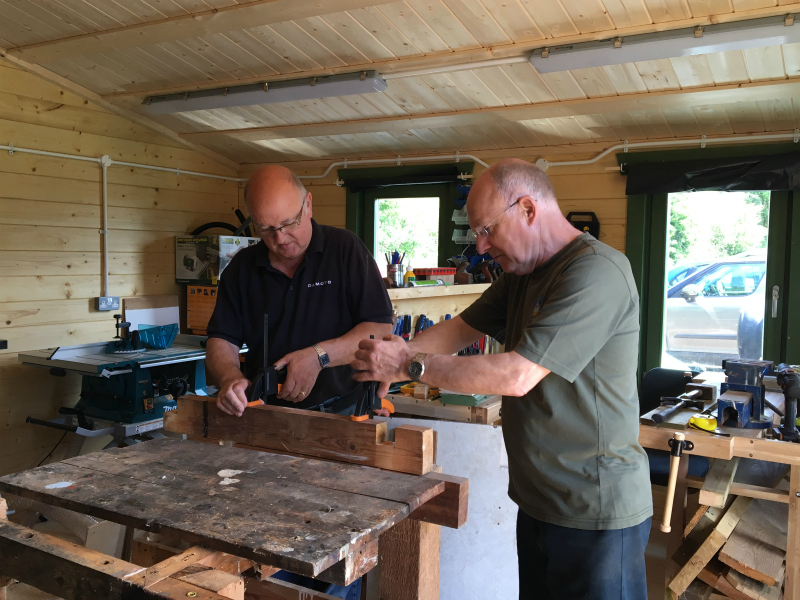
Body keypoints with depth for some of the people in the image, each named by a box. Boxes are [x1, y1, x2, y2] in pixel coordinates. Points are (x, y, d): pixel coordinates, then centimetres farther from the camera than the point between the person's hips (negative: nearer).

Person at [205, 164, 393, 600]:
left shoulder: (346, 251, -3)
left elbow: (381, 329, -7)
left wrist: (320, 355, -19)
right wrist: (230, 376, -16)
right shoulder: (241, 269, 6)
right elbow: (221, 340, 5)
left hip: (340, 417, -2)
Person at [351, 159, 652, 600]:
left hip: (596, 513, -8)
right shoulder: (521, 274, 10)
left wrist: (412, 365, -19)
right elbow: (459, 330, 13)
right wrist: (392, 357, -4)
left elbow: (518, 375, -26)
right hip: (538, 499, 8)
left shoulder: (597, 273, -21)